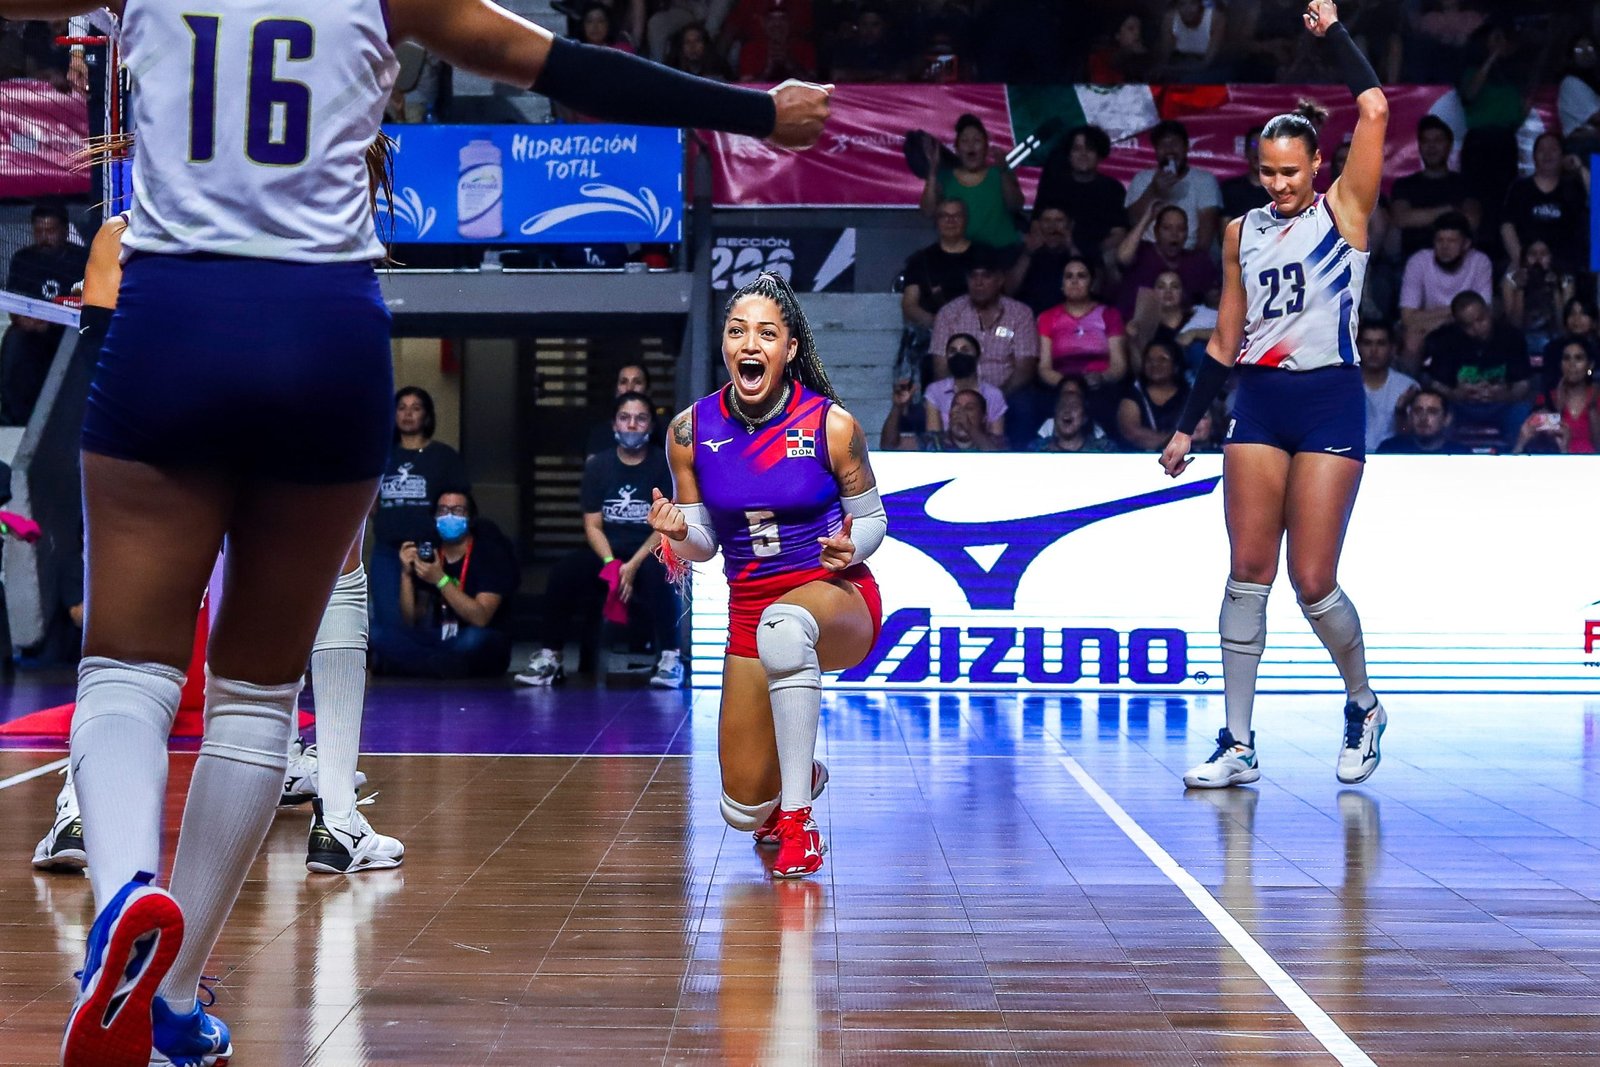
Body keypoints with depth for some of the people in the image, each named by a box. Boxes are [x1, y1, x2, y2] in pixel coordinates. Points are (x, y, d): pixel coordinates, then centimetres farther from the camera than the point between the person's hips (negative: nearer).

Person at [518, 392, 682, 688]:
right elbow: (593, 525, 1)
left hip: (649, 552, -3)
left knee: (655, 571, -37)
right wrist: (611, 563, -19)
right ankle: (549, 657, -16)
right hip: (607, 552, 3)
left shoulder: (665, 465, -3)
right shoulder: (598, 466, 5)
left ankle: (669, 658, -31)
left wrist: (633, 565, -22)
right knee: (563, 571, -25)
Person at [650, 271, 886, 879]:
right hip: (749, 611, 4)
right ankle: (803, 777, 43)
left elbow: (871, 517, 2)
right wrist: (678, 535, -19)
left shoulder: (831, 425, -11)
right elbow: (703, 544, 5)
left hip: (838, 597, -4)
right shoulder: (691, 430, -4)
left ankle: (797, 820, -33)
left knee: (784, 624, -44)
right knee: (744, 811, 2)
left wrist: (850, 547, -21)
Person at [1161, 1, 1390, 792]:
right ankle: (1237, 745, 2)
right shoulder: (1243, 232, 12)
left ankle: (1362, 707, 21)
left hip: (1330, 405, -4)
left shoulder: (1344, 210, 0)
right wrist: (1186, 427, 14)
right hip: (1259, 404, 4)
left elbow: (1375, 110, -14)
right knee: (1247, 573, -1)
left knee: (1313, 583, -5)